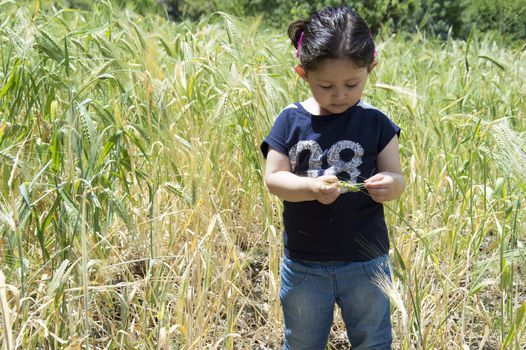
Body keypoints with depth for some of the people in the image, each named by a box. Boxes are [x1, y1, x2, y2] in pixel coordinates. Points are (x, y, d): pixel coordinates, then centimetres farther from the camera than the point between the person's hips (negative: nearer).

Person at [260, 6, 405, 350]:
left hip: (366, 261, 0)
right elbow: (273, 178, -10)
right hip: (304, 263, 0)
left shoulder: (376, 123, -7)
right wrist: (313, 187, -29)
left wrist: (390, 185, -29)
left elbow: (396, 177, -5)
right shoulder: (291, 121, -8)